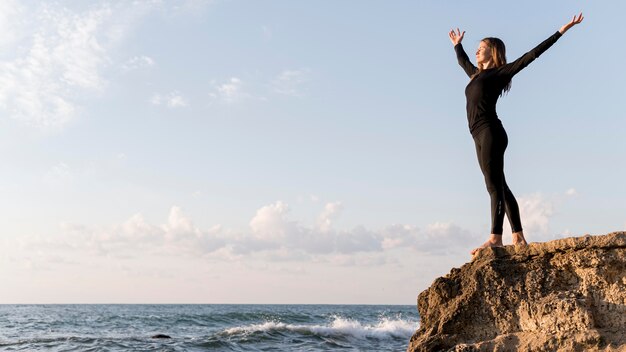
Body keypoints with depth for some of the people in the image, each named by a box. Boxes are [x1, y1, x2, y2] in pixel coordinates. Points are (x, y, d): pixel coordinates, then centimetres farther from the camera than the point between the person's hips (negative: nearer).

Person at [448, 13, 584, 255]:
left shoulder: (501, 72, 5)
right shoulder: (476, 74, 25)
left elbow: (532, 54, 2)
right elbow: (462, 61, 45)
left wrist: (561, 31, 0)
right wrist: (457, 44, 60)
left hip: (490, 132, -8)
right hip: (481, 136, 8)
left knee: (494, 185, -15)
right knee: (499, 186, 4)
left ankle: (495, 238, -21)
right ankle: (518, 238, 4)